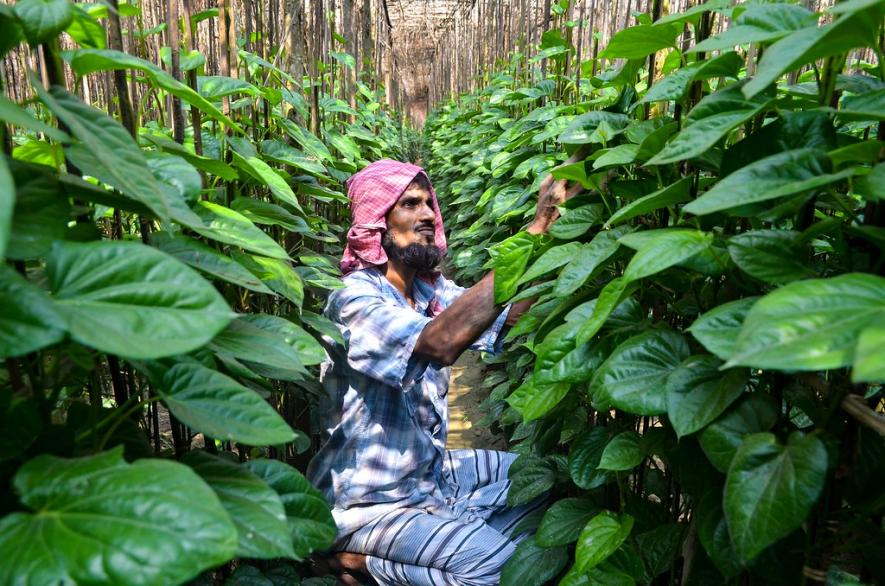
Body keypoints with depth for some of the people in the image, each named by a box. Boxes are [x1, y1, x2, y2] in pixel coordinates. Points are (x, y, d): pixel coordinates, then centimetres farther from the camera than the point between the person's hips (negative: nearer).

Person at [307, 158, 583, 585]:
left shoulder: (430, 289, 1)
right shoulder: (354, 298, -23)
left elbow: (507, 317, -10)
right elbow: (439, 343, -41)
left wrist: (545, 222, -21)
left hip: (434, 471, 8)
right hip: (373, 503, -8)